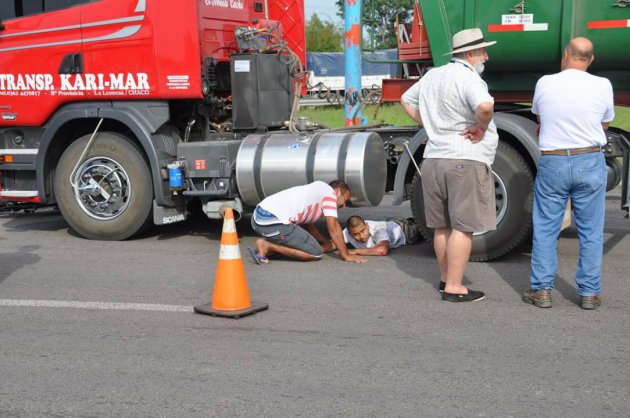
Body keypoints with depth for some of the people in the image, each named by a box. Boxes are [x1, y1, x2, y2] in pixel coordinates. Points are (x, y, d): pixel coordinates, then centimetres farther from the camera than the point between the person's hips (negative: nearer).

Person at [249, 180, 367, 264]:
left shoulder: (318, 189, 29)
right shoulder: (329, 193, 2)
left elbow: (308, 225, 35)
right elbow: (333, 228, -4)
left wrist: (328, 243, 34)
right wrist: (346, 255, 1)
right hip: (273, 222, -10)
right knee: (315, 253, -2)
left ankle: (267, 246, 9)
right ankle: (267, 246, -6)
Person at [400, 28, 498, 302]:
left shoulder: (432, 76, 14)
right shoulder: (468, 77, -14)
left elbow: (407, 101, 28)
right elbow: (485, 106, -33)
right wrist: (481, 127, -14)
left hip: (433, 159, 8)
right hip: (465, 161, -8)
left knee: (443, 226, 16)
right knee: (463, 227, -3)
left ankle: (445, 279, 28)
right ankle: (454, 288, -1)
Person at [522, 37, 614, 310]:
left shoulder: (545, 84, -4)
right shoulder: (602, 86, -5)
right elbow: (605, 123, 11)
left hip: (552, 163, 0)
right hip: (590, 163, 0)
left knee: (544, 229, 9)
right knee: (590, 232, 8)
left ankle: (541, 290, 11)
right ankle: (589, 292, 13)